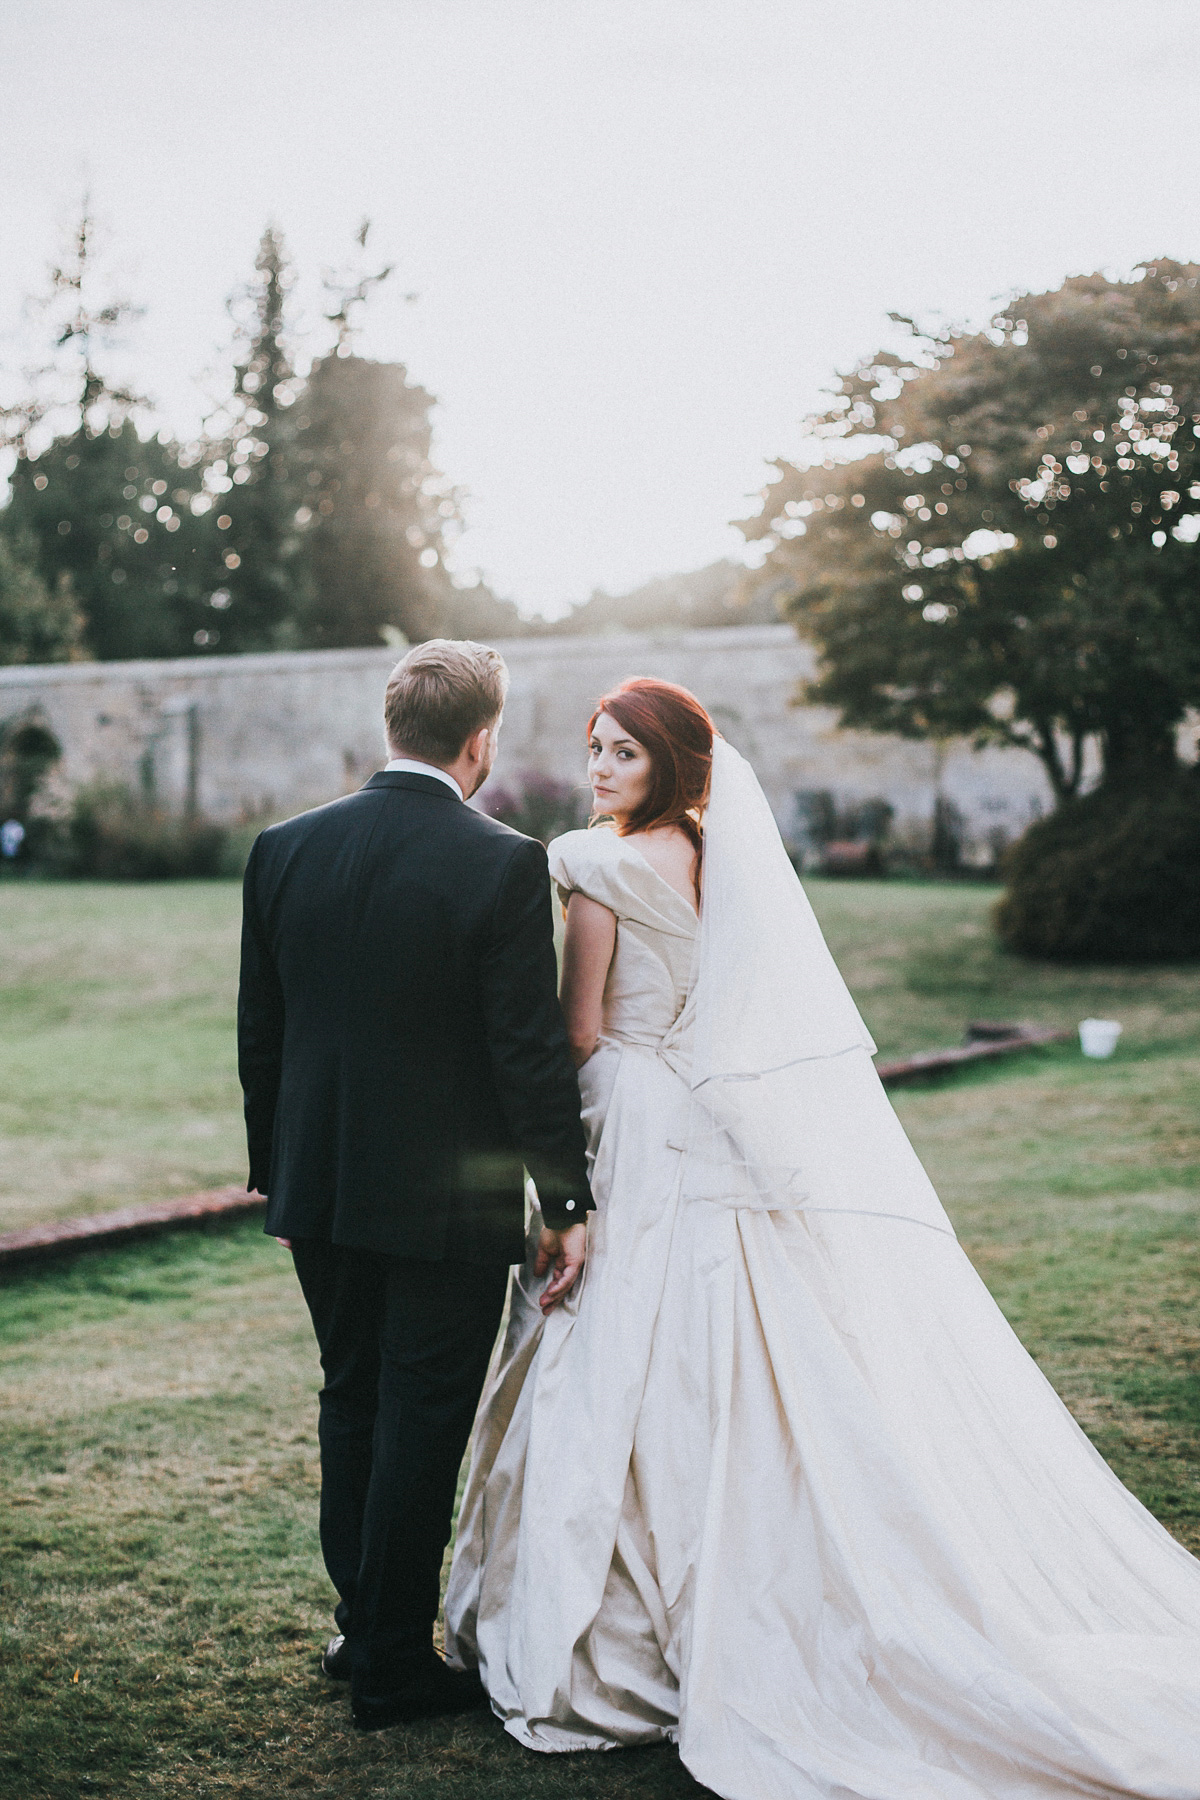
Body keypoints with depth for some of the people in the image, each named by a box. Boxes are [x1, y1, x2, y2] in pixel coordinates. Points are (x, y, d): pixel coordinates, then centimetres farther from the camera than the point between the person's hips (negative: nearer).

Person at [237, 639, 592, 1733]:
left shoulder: (284, 851, -1)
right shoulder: (506, 866, -15)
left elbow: (258, 1034, 5)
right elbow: (531, 1051, -15)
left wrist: (274, 1172, 16)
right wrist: (566, 1202, -7)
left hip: (320, 1191, 5)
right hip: (450, 1198, -5)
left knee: (351, 1405, 20)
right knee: (422, 1425, 7)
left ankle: (360, 1626, 32)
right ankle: (395, 1667, 18)